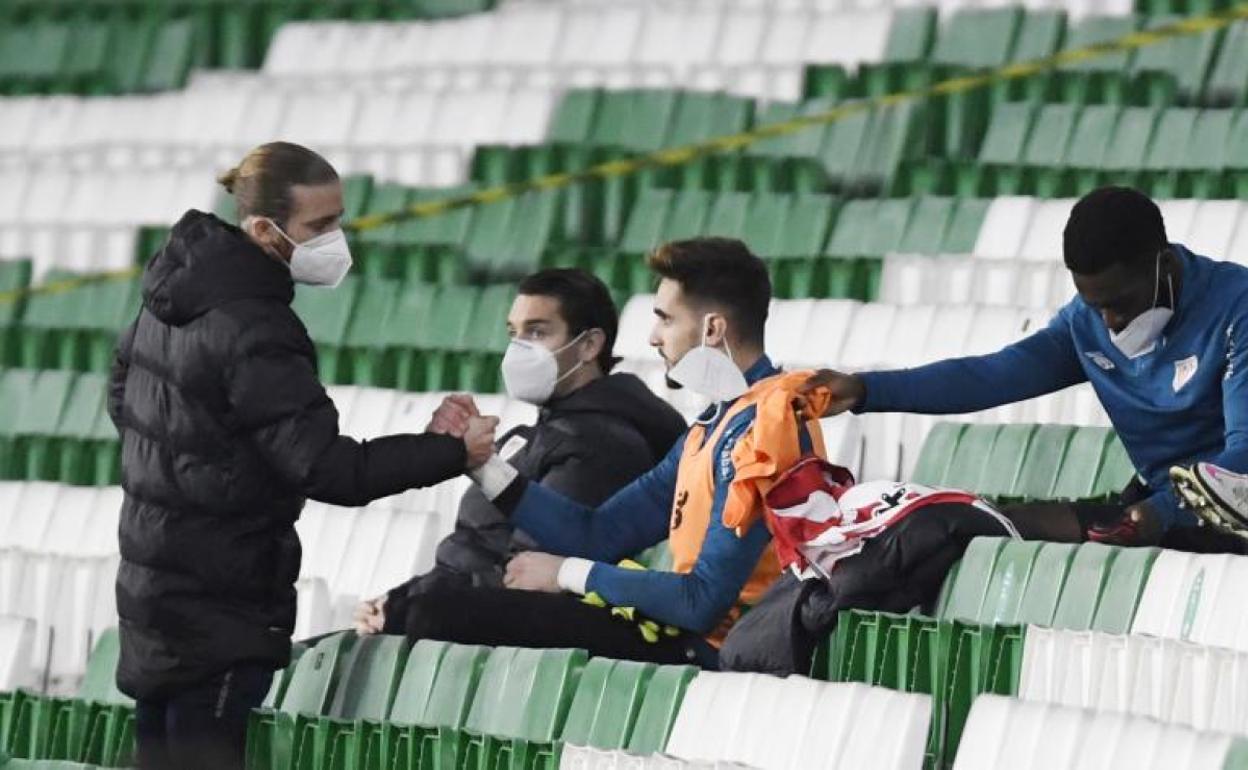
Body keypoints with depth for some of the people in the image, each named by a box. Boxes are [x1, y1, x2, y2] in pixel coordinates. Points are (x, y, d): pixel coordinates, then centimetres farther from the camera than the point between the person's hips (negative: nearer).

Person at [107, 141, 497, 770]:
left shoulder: (175, 289, 6)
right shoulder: (252, 332, -23)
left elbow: (123, 394, 22)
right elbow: (328, 468, -26)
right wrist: (454, 453, -22)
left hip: (154, 574, 10)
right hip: (218, 610, -10)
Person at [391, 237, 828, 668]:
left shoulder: (762, 426, -16)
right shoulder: (717, 423, 18)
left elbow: (705, 601, -21)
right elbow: (599, 534, 16)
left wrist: (569, 572, -9)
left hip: (710, 647, -10)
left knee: (438, 617, -12)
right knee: (433, 610, 13)